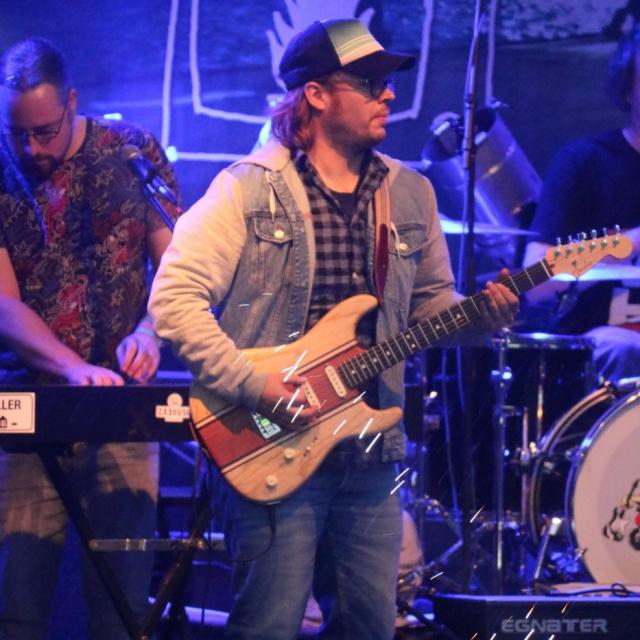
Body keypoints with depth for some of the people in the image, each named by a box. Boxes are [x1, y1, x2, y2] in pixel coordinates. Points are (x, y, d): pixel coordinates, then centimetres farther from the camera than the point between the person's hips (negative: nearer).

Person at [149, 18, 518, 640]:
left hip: (371, 453, 6)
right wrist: (253, 386, -19)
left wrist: (479, 317, -3)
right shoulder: (250, 189, -7)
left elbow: (430, 302, 20)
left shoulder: (411, 194, 12)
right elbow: (174, 299, -12)